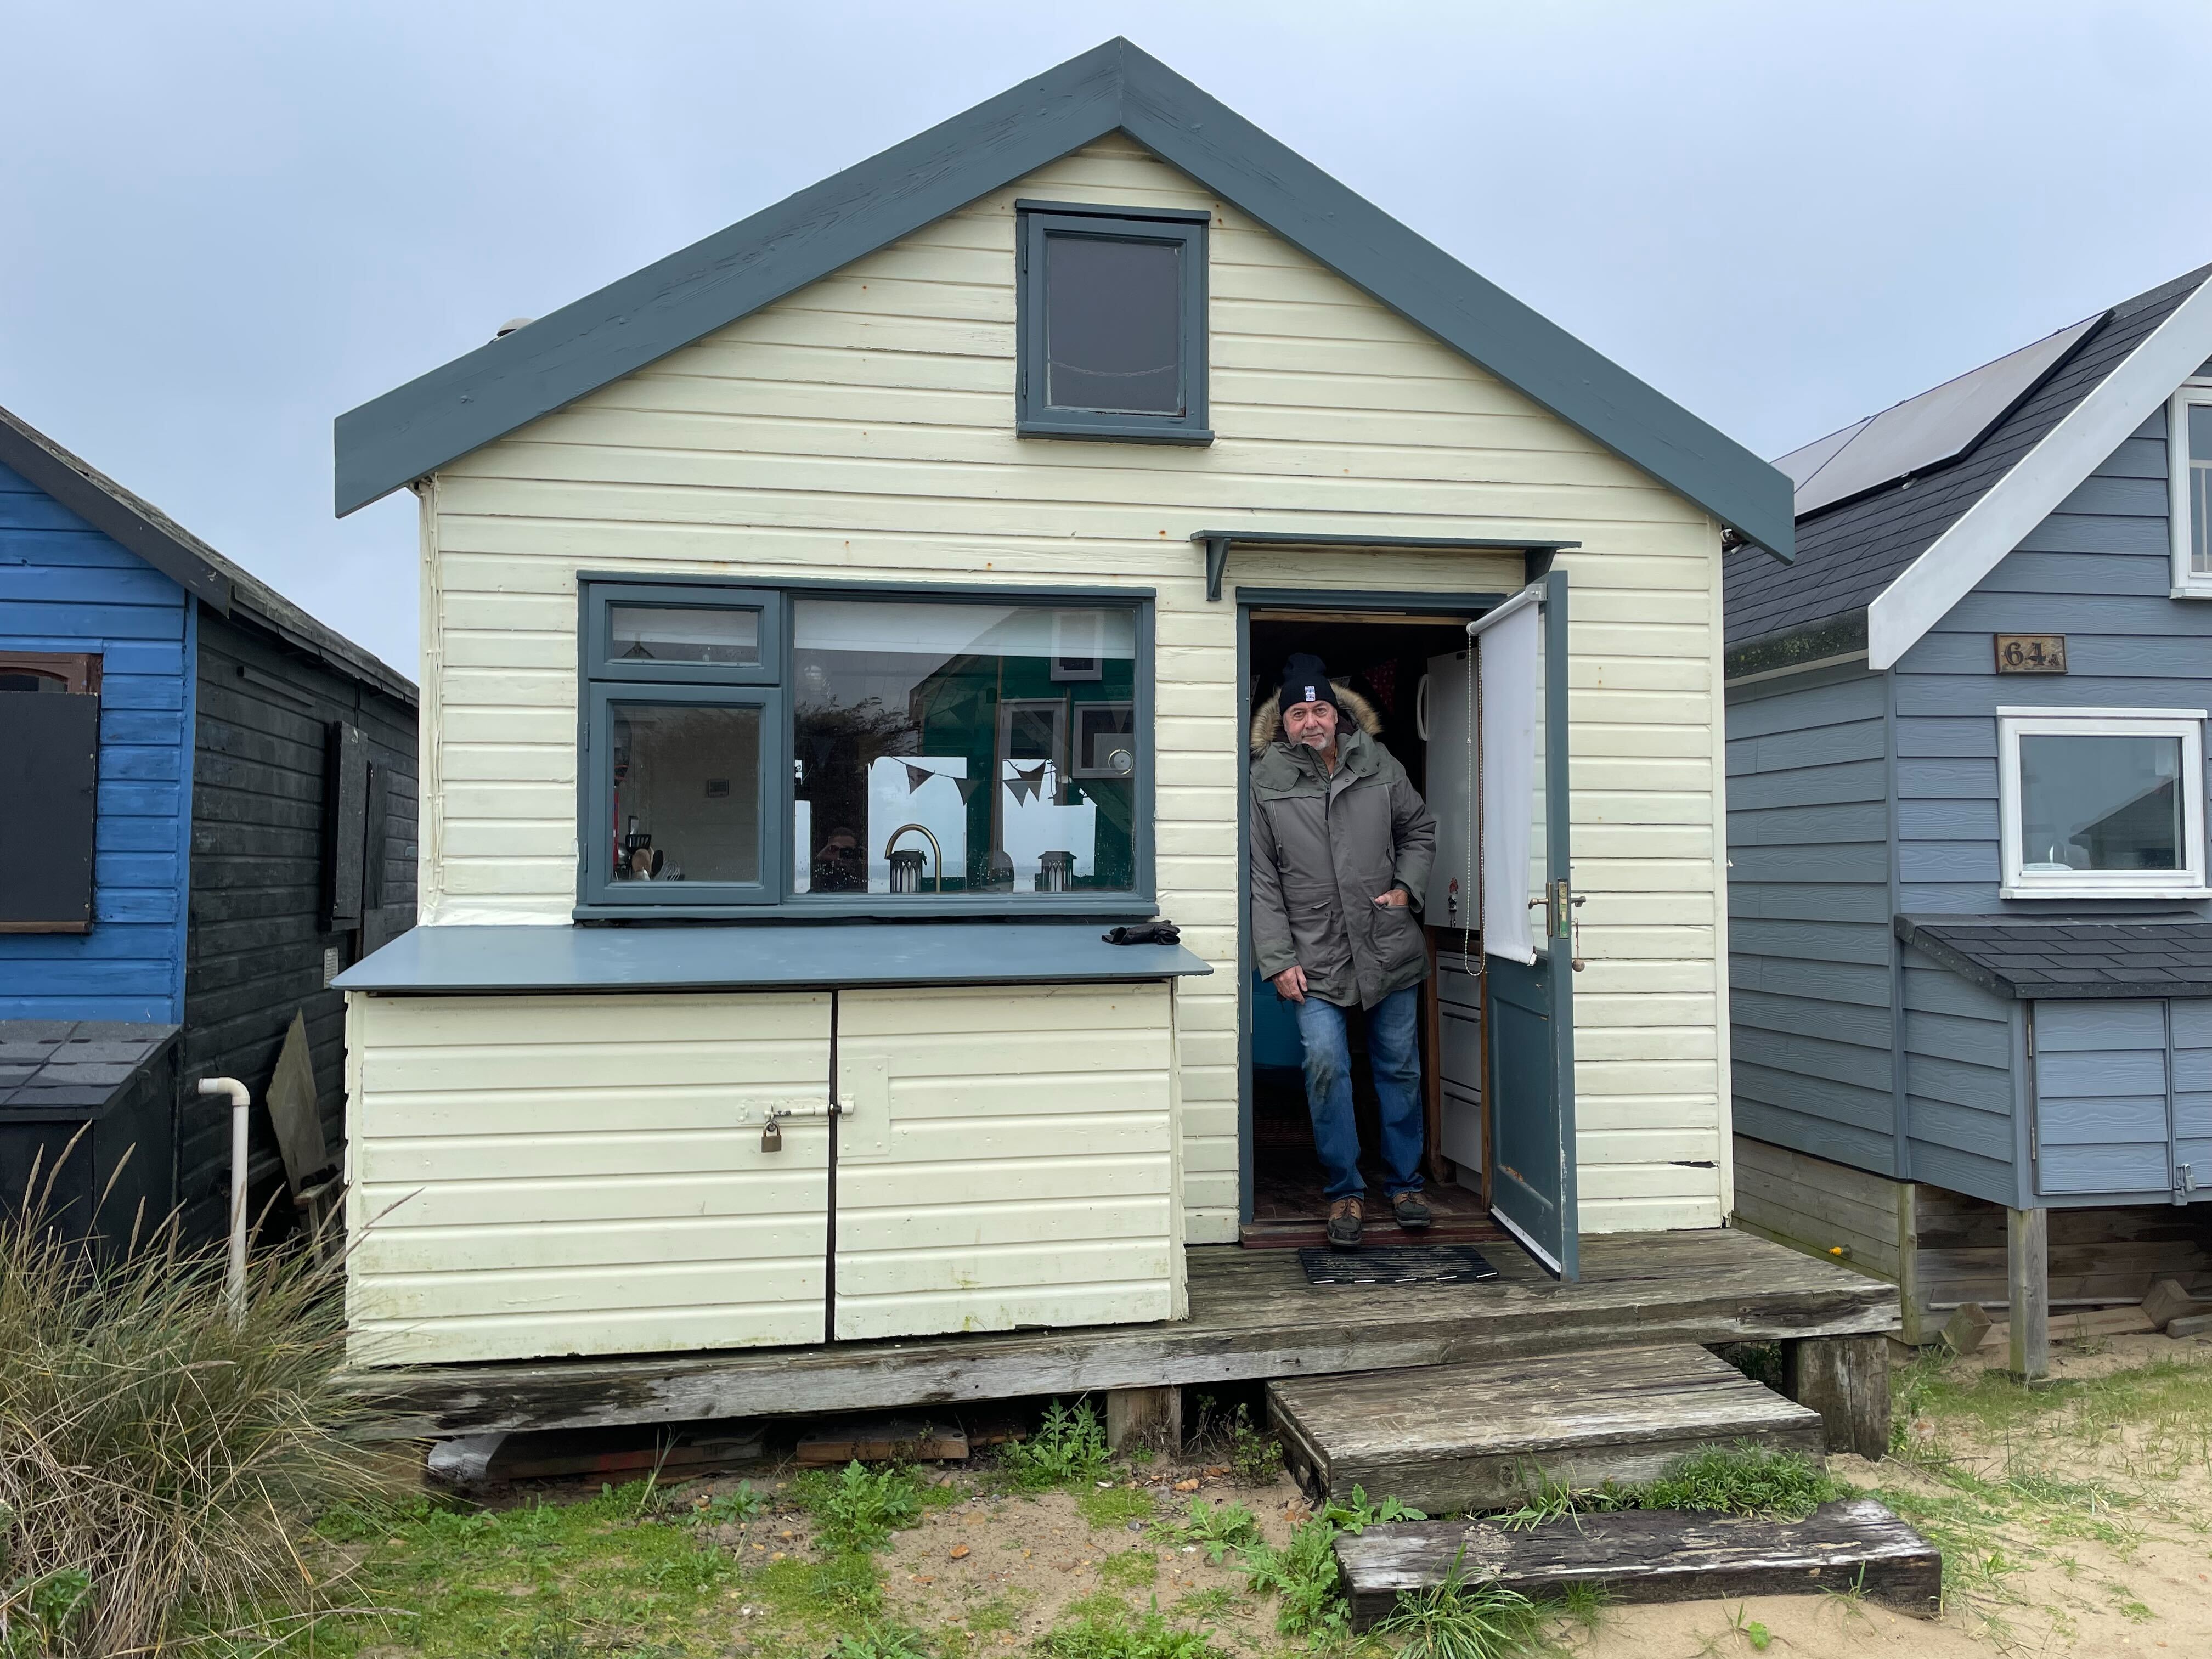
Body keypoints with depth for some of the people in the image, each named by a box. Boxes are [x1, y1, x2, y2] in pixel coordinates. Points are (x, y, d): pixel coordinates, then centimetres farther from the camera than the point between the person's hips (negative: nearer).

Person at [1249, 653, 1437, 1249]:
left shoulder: (1380, 766, 3)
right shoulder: (1264, 783, -4)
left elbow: (1419, 830, 18)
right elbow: (1261, 881, -4)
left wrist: (1407, 888, 1)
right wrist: (1279, 959, -9)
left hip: (1389, 948, 3)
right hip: (1316, 956, -2)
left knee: (1399, 1067, 10)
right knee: (1325, 1065, -12)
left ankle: (1404, 1184, 27)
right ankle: (1344, 1192, 5)